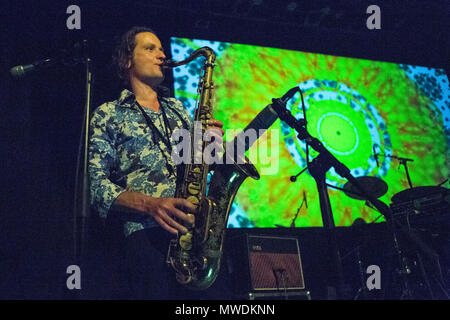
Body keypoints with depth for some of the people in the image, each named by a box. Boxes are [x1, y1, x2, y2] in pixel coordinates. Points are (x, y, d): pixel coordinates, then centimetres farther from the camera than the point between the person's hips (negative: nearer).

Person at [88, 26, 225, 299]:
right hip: (147, 235, -4)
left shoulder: (178, 108, 26)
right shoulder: (108, 115, 11)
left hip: (200, 227, 4)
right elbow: (98, 186, 1)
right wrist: (149, 204, -16)